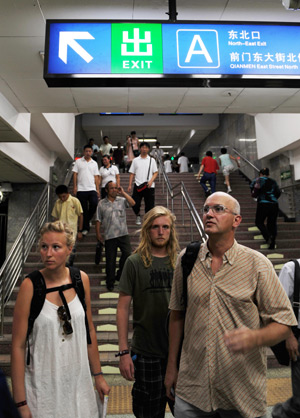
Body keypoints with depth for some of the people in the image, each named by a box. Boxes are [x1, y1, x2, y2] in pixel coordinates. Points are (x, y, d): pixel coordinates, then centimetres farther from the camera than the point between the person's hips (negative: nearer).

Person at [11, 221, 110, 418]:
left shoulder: (81, 279, -6)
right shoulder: (30, 286, -16)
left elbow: (89, 330, 4)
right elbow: (18, 346, -12)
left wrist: (98, 375, 9)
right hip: (43, 387, -3)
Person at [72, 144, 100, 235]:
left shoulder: (94, 163, 12)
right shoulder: (78, 161, 6)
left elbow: (96, 177, 12)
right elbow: (75, 174, 2)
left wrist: (97, 189, 6)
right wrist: (74, 187, -6)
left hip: (92, 189, 2)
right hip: (81, 189, -2)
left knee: (94, 204, -16)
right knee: (84, 209, 2)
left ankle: (88, 219, 12)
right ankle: (85, 228, 12)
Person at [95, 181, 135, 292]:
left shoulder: (122, 200, 8)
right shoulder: (101, 204, 6)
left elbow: (132, 203, -10)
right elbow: (98, 220, 7)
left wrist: (123, 193, -10)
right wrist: (98, 233, 2)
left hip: (123, 234, 1)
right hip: (109, 236, -1)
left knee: (127, 253, -12)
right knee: (110, 260, 5)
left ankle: (120, 275, 13)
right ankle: (110, 282, 21)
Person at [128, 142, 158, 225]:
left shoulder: (152, 160, 9)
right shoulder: (135, 160, 10)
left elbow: (156, 172, 6)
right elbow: (132, 173, 9)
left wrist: (151, 181, -11)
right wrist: (130, 185, 0)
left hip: (149, 186, 0)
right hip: (138, 185, 0)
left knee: (150, 205, 0)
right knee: (135, 203, -4)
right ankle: (138, 216, 23)